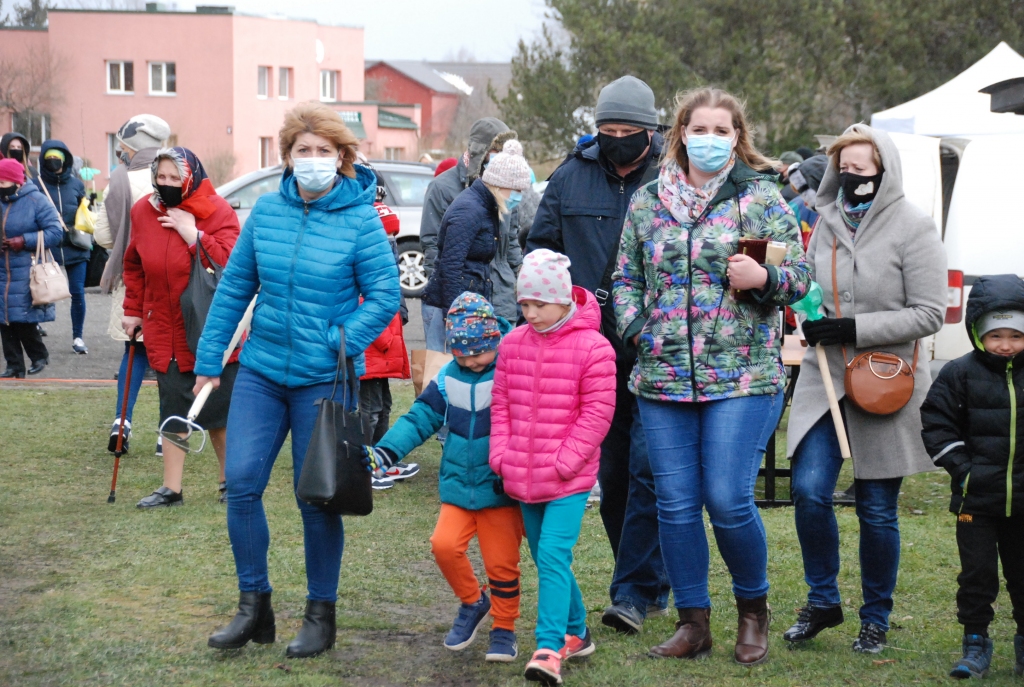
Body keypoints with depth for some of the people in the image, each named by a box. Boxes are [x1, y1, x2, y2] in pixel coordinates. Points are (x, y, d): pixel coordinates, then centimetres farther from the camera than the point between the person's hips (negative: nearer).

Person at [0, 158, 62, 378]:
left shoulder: (36, 201, -7)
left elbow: (55, 233, -10)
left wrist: (24, 241, -16)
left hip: (27, 273, -5)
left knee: (24, 319, -7)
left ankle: (39, 355, 16)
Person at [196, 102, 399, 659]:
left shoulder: (360, 219, -8)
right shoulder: (266, 211, 3)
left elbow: (385, 294, -7)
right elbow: (234, 287, 9)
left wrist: (343, 343, -20)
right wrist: (209, 358, 8)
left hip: (324, 379, -3)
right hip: (261, 371, 4)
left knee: (316, 499, 3)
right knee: (242, 483, -4)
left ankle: (321, 615, 18)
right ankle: (253, 607, 11)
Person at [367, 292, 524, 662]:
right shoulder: (447, 379, 4)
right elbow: (420, 419, 5)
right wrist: (384, 451, -8)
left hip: (499, 489, -4)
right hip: (458, 485, 4)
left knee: (501, 562, 0)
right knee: (445, 544, -13)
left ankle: (504, 629, 20)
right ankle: (472, 603, 14)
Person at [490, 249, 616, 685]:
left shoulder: (592, 348, -10)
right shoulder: (513, 344, 7)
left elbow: (597, 412, -11)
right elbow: (501, 404, 12)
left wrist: (565, 462, -15)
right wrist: (501, 455, 2)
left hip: (568, 479, -6)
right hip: (523, 478, 6)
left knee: (552, 555, -17)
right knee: (547, 560, 16)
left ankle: (549, 650, -22)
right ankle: (576, 633, 33)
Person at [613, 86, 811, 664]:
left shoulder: (762, 197, 2)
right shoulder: (648, 201, 11)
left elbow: (800, 275, 2)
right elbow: (627, 277, 18)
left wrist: (764, 278, -18)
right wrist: (636, 328, 2)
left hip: (742, 377, -4)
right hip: (663, 378, 4)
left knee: (728, 501, -9)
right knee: (676, 504, 4)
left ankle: (753, 607, 16)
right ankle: (694, 622, 16)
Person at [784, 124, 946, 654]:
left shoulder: (913, 228, -8)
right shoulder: (828, 222, 8)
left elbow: (929, 313, -11)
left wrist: (855, 328, -17)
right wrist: (807, 314, 1)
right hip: (823, 378, 4)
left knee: (877, 509, 4)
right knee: (809, 491, -9)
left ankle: (875, 619, 20)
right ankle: (822, 602, 12)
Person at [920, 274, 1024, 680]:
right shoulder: (961, 374, -4)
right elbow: (936, 423, -1)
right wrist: (961, 467, -9)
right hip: (977, 499, -1)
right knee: (977, 572, 2)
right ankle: (975, 642, 13)